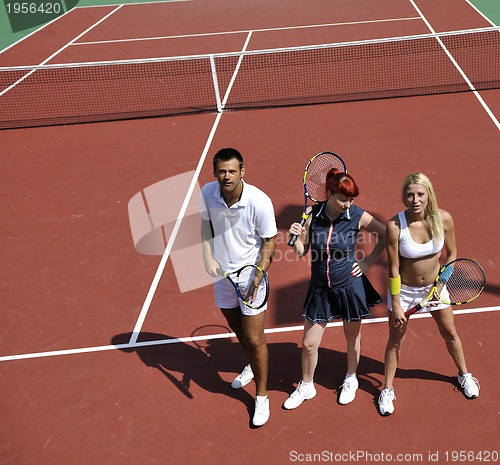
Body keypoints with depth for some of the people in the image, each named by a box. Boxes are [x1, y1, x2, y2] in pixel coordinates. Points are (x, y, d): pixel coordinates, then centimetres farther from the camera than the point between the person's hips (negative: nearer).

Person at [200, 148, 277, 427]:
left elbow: (269, 241, -14)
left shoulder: (259, 201, -24)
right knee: (237, 328, 24)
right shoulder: (208, 193, -13)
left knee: (254, 339, -1)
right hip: (222, 273, 5)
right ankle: (253, 366, 54)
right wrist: (208, 258, -8)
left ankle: (262, 396, 20)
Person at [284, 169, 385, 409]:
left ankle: (351, 380, 46)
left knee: (352, 336, 19)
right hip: (320, 289, 1)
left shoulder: (357, 216, -14)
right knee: (308, 344, 7)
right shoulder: (312, 214, -11)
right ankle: (306, 387, 33)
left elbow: (384, 235, 2)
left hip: (350, 286, -1)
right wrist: (295, 238, -21)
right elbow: (302, 252, -2)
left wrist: (367, 262, -3)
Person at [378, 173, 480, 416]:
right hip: (404, 290, -2)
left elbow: (452, 254, -2)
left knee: (450, 333, 19)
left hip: (434, 286, 3)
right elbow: (394, 269, -18)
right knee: (395, 340, 10)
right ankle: (387, 390, 29)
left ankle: (464, 374, 47)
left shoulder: (444, 219, -19)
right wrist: (396, 305, -15)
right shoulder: (395, 225, -26)